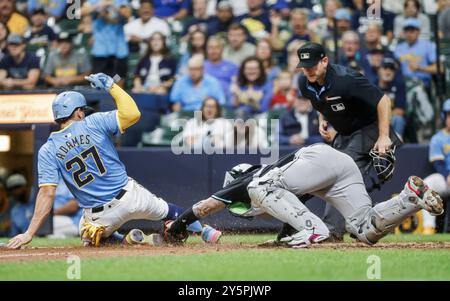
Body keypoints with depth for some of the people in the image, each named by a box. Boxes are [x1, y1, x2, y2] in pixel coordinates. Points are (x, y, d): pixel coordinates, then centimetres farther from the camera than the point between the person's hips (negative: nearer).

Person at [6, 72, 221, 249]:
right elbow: (132, 114, -13)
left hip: (98, 217, -1)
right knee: (169, 211, 28)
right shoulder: (93, 123, -7)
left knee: (90, 239, 30)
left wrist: (30, 233, -14)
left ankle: (132, 240, 1)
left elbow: (47, 194, -13)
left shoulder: (48, 151, -5)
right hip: (129, 196, 1)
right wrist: (111, 86, -2)